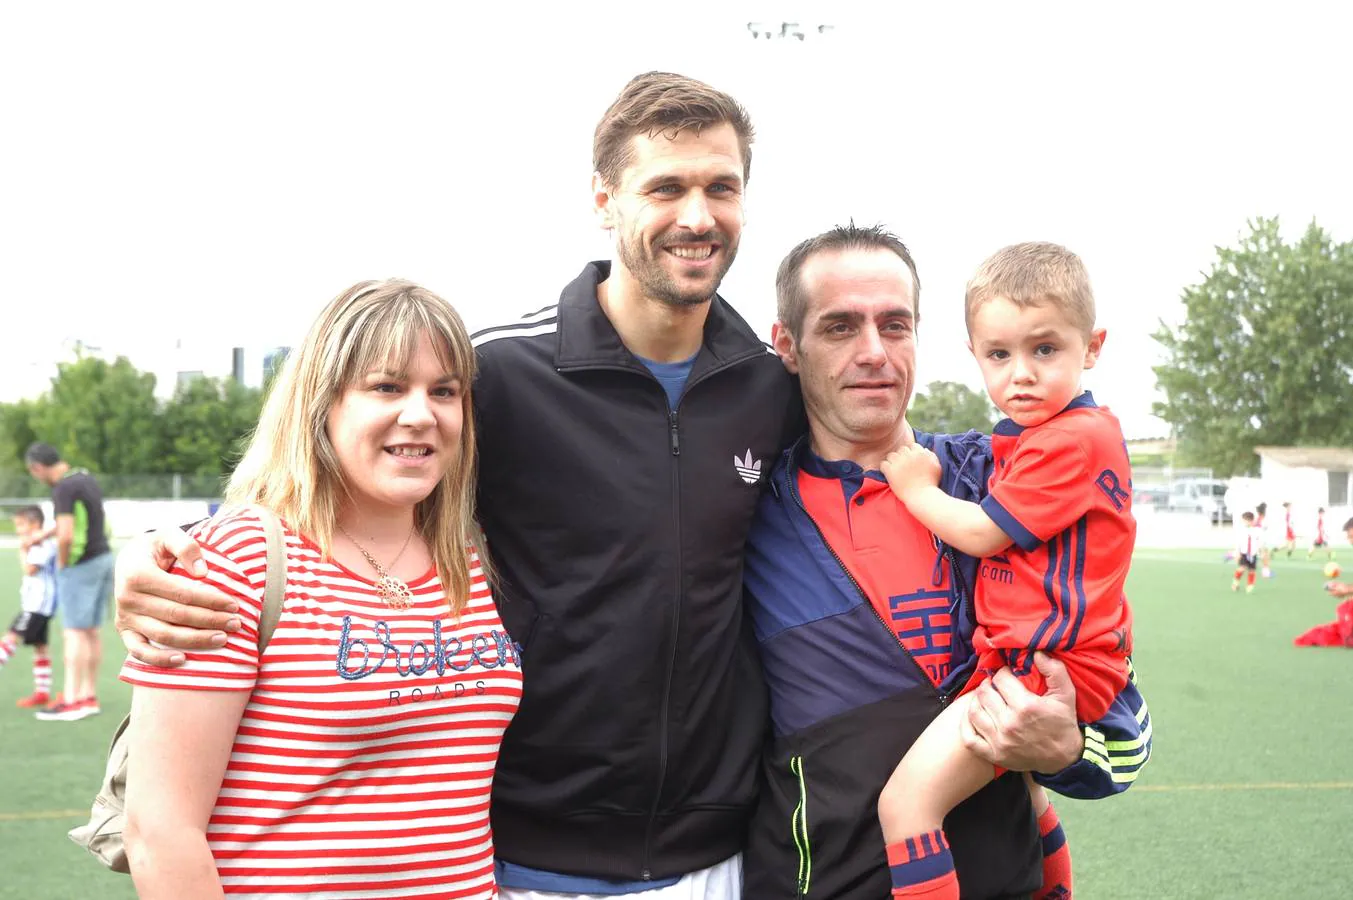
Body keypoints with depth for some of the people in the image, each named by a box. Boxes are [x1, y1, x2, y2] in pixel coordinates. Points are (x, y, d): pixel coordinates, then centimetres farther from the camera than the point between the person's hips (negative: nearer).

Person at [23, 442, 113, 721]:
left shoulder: (64, 488, -17)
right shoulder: (86, 478, 11)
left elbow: (66, 535, -26)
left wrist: (62, 563, -9)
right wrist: (43, 534, 35)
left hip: (81, 565, -9)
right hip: (103, 558, 9)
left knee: (74, 633, -5)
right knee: (91, 633, 11)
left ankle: (71, 701, -4)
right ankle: (89, 696, 15)